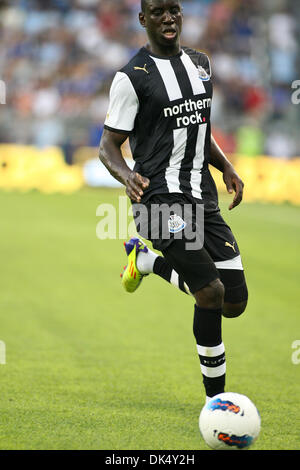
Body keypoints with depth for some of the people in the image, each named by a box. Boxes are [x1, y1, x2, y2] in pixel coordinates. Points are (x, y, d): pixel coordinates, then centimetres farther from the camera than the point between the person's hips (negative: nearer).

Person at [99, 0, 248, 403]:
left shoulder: (200, 63, 13)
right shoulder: (132, 76, -7)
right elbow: (109, 145, -6)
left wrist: (226, 166, 9)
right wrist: (127, 176, -27)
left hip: (202, 196, 7)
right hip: (161, 196, -7)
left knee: (235, 303, 3)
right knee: (212, 292, -19)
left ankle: (149, 260, 26)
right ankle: (216, 402, -3)